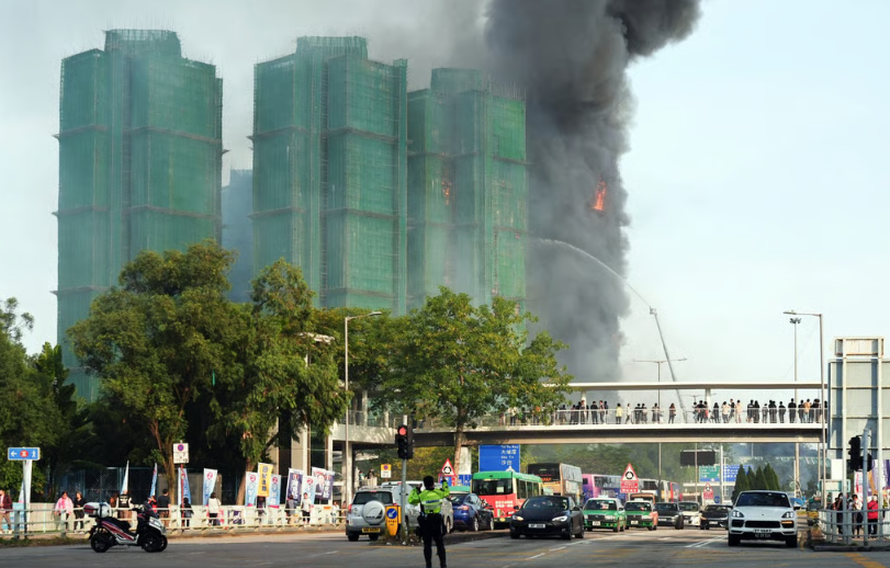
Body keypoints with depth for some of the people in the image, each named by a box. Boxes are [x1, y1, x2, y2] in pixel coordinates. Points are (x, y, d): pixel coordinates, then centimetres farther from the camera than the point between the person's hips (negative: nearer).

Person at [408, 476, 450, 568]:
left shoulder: (421, 494, -9)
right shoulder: (439, 492, -2)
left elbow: (411, 500, 1)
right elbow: (447, 492, 19)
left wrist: (416, 490, 9)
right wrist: (444, 483, 32)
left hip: (426, 523, -1)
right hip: (437, 522, 2)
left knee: (427, 545, 5)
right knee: (440, 544, 9)